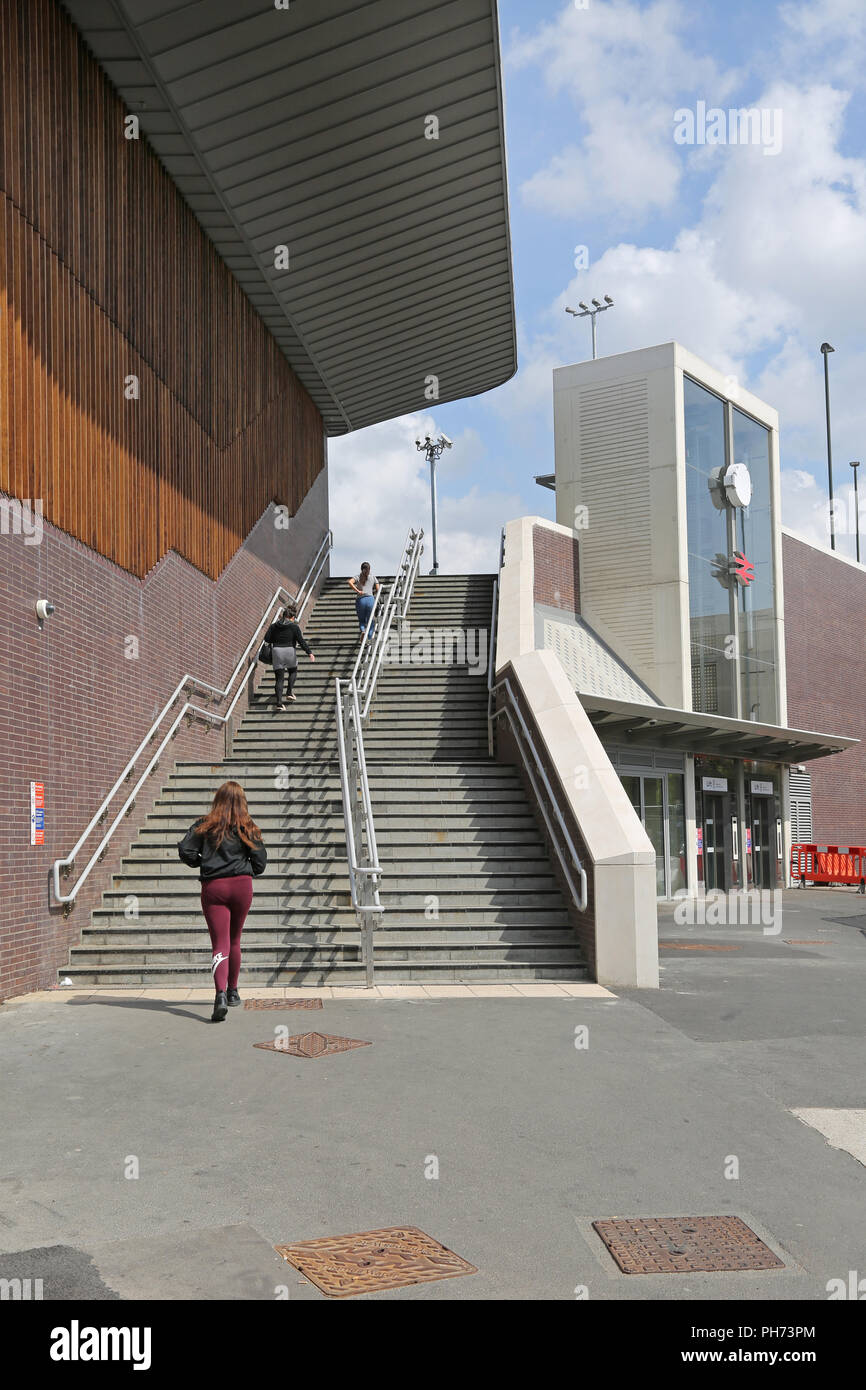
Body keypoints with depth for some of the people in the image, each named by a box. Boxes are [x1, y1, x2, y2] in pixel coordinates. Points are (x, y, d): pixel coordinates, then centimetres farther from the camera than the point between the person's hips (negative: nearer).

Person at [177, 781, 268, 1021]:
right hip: (241, 885, 1)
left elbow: (185, 851, -6)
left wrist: (200, 862, 13)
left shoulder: (205, 825, 2)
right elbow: (260, 863, 1)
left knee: (220, 944, -4)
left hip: (213, 887, -1)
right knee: (234, 941, 19)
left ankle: (221, 994, -26)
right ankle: (232, 992, 32)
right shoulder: (247, 827, 3)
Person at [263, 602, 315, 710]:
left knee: (279, 678, 3)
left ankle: (279, 702, -6)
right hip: (290, 651, -2)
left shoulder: (274, 626, 5)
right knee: (293, 671, 26)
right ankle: (290, 692, 12)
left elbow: (267, 638, 2)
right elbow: (301, 641, -9)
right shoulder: (294, 627, -3)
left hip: (277, 652, 2)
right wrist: (309, 653, -8)